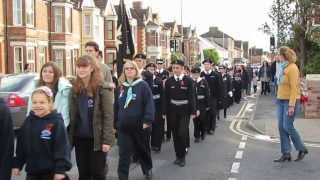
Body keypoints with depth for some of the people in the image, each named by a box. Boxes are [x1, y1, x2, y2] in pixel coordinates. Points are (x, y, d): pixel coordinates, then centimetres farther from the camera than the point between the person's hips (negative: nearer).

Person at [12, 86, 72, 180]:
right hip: (32, 171, 5)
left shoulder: (56, 122, -13)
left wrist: (61, 169, -18)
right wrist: (17, 164, 11)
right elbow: (21, 145, 11)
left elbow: (62, 147, -15)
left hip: (51, 171, -5)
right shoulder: (28, 121, 4)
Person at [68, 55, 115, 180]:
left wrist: (107, 140, -18)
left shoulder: (102, 88, -10)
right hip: (79, 138, 5)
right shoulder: (75, 89, 7)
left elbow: (108, 116, -13)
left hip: (97, 138, -5)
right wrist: (70, 137, 5)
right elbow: (72, 115, 10)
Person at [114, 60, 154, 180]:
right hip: (123, 126, 3)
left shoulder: (143, 85, -7)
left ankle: (148, 169, 40)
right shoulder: (121, 87, 7)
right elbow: (116, 106, 13)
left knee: (143, 150, 16)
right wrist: (115, 122, 12)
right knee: (124, 154, 0)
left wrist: (148, 121, -21)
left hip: (140, 125, -3)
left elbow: (149, 104, -14)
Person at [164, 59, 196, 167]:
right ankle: (178, 155, 22)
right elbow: (166, 97, 4)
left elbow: (192, 96, -6)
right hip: (173, 110, 3)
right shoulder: (169, 81, 2)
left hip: (184, 111, -3)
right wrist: (165, 112, 1)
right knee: (175, 134, 8)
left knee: (182, 133, -8)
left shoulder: (188, 80, -5)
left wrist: (193, 111, -10)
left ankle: (182, 156, 7)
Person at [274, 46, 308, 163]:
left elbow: (294, 88, -17)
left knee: (288, 126, -7)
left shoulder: (292, 68, -12)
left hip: (290, 101, -8)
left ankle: (301, 149, 12)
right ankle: (286, 154, 8)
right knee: (281, 127, 3)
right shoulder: (283, 68, 13)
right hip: (281, 100, 8)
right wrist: (279, 100, 12)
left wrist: (291, 105, -20)